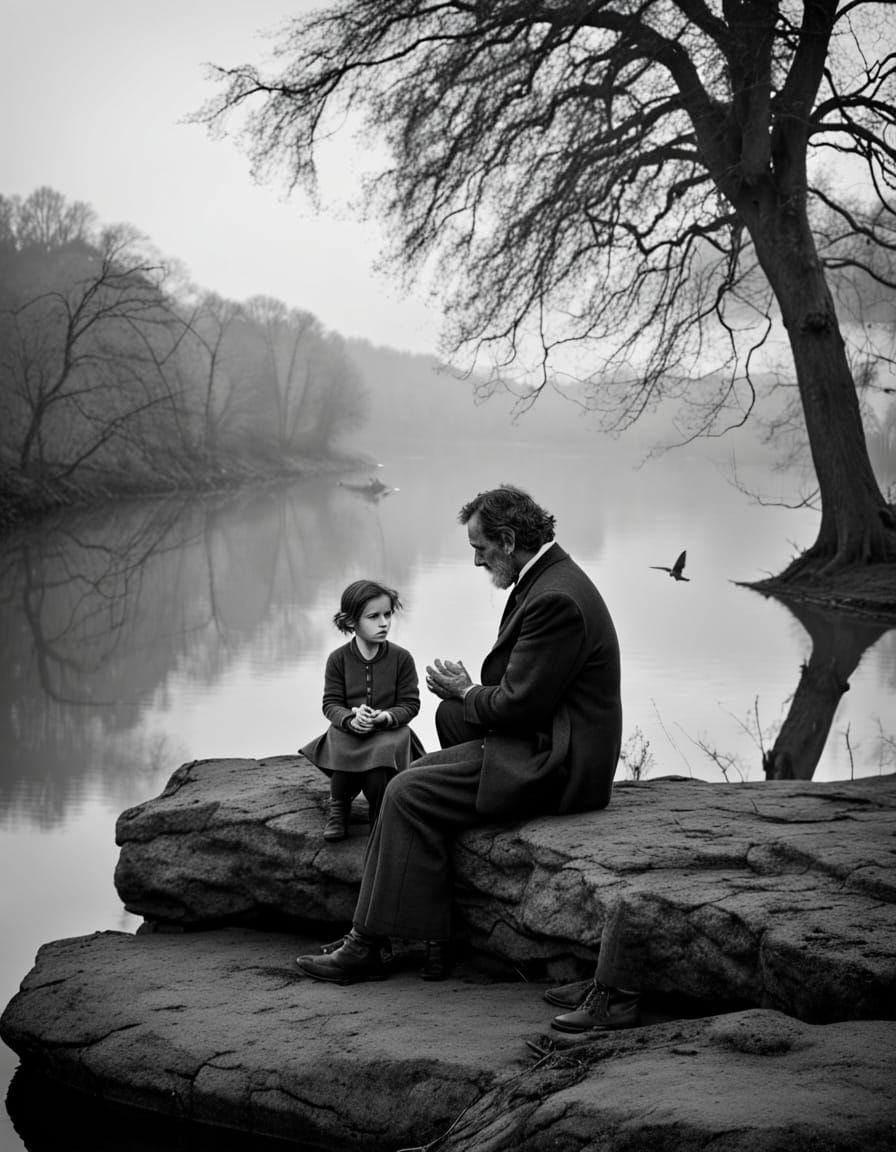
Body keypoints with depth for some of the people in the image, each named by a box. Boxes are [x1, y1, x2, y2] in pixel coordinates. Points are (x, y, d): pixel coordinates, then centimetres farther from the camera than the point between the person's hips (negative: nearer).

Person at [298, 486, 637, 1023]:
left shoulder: (556, 598, -21)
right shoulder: (547, 580, 14)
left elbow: (519, 703, -22)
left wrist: (466, 693, -3)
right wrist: (471, 687, 5)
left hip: (550, 766, -11)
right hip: (543, 744, 11)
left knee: (411, 794, -14)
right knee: (419, 778, 6)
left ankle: (369, 947, -5)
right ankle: (434, 945, 4)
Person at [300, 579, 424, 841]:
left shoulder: (401, 658, -3)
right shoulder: (338, 659, -1)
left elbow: (410, 704, -3)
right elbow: (331, 704, -3)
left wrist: (384, 717, -23)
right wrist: (351, 719, -24)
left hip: (388, 729, -1)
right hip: (348, 729, 1)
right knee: (342, 748, -31)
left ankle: (381, 820, -9)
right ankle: (338, 808, -2)